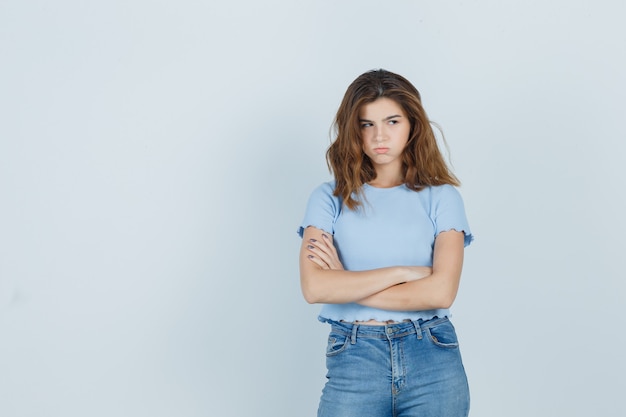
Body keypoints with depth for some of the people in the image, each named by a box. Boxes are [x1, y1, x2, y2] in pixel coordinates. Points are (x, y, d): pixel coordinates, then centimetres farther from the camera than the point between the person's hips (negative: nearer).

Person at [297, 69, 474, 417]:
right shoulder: (331, 198, 4)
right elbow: (314, 287, -10)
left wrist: (347, 285, -7)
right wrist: (404, 272, -10)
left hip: (433, 361, 0)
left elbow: (441, 292, -10)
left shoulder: (441, 196, 2)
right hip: (353, 361, 0)